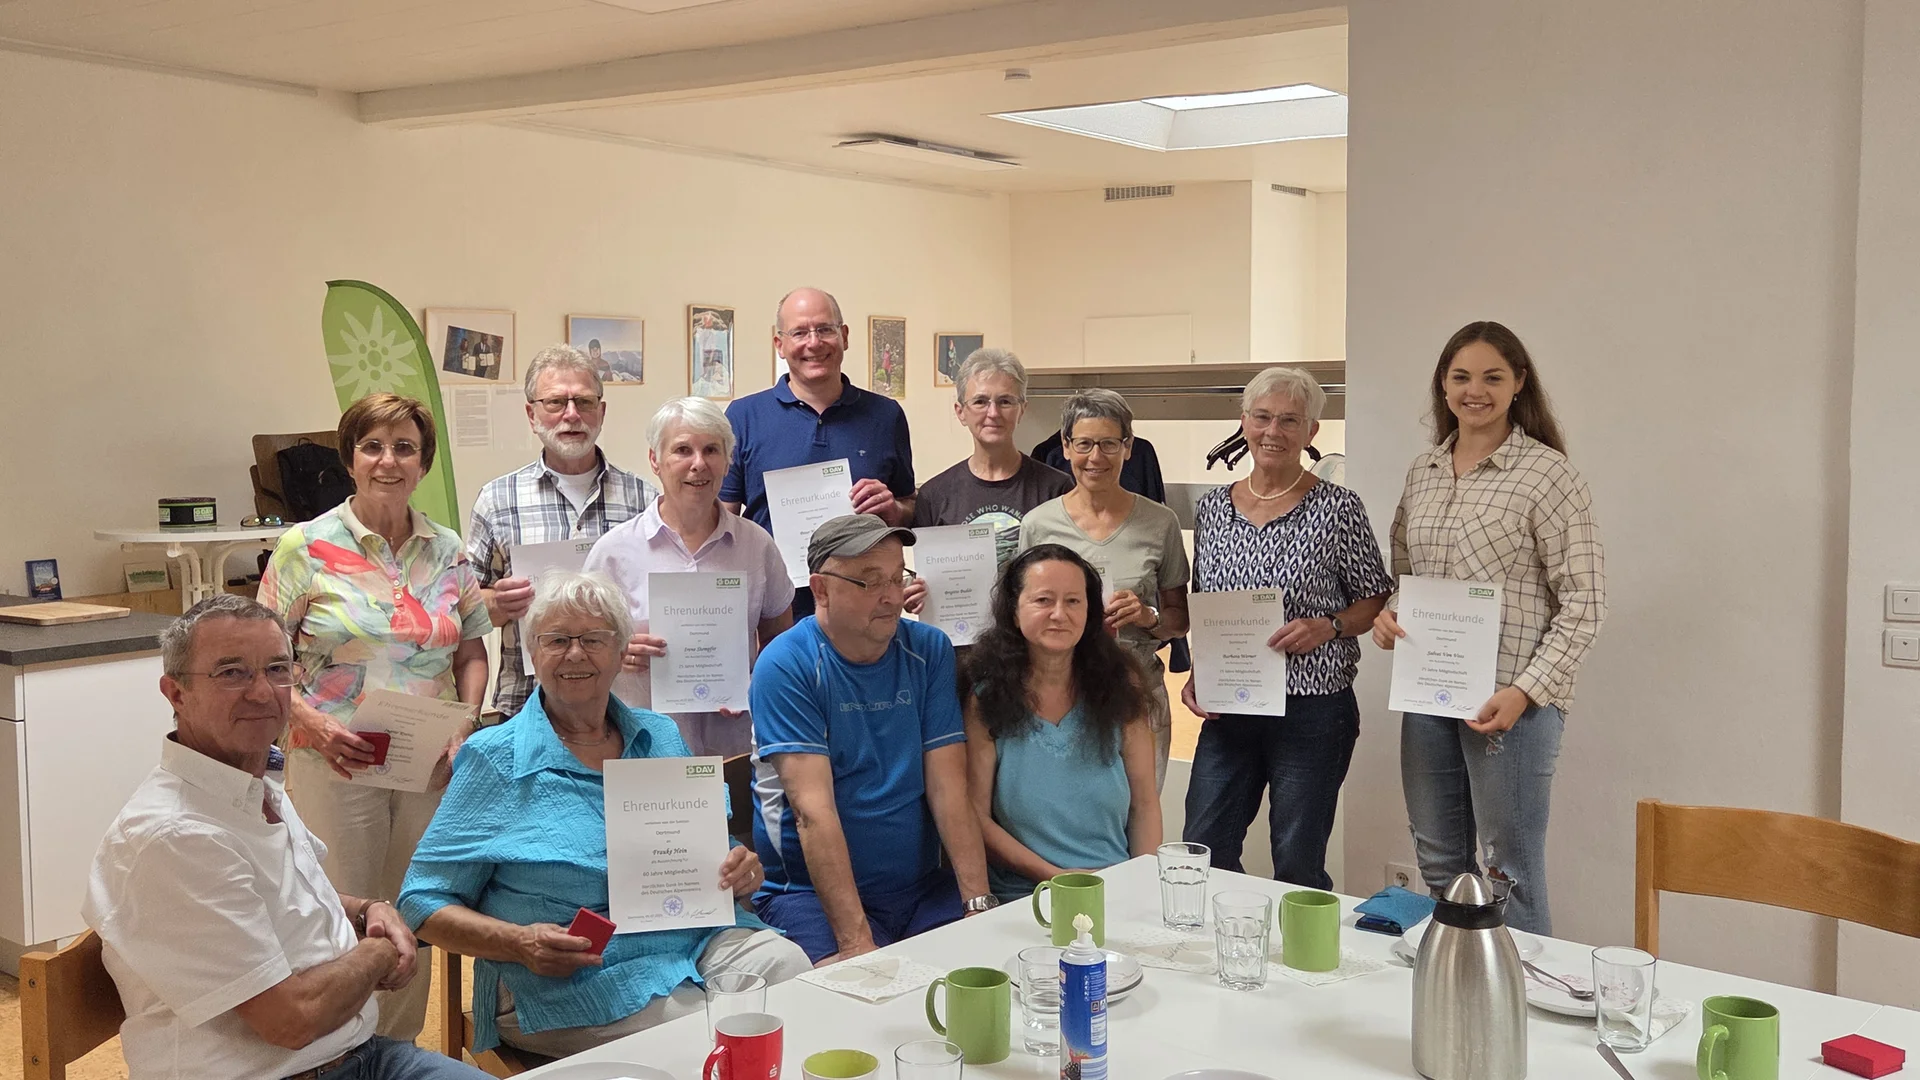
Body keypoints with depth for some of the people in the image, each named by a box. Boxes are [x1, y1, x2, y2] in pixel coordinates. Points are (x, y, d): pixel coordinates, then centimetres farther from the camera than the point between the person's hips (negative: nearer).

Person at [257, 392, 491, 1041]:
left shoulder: (448, 552, 6)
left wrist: (464, 728, -3)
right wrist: (312, 722, -18)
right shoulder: (308, 547, -5)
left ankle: (401, 1049, 31)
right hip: (336, 764, -3)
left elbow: (471, 652, 12)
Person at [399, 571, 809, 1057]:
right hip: (570, 979, -5)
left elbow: (712, 850, 22)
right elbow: (423, 904, 0)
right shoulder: (493, 758, 1)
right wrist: (520, 943, -18)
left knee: (786, 963, -24)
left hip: (701, 939, 6)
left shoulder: (660, 738, 14)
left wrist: (740, 870, -3)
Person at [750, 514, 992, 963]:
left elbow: (949, 789, -2)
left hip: (923, 884, 4)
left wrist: (979, 904, -14)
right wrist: (856, 941, -25)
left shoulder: (930, 651, 5)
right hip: (811, 890, -4)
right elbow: (814, 810, -18)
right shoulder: (786, 666, -9)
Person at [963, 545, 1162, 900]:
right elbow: (975, 814, -2)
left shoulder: (1120, 687, 6)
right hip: (1023, 898, -2)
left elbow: (1145, 804, 8)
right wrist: (1055, 876, -11)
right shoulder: (986, 696, -1)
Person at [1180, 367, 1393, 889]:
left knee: (1298, 867, 4)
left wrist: (1327, 627, -16)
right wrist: (1196, 675, 5)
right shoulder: (1211, 507, 8)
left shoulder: (1337, 508, -5)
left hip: (1312, 713, -4)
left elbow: (1377, 601, 2)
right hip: (1227, 712, 4)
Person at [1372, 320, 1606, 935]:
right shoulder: (1423, 471, 11)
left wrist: (1526, 690, -18)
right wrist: (1385, 614, 0)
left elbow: (1584, 602, -10)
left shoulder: (1547, 474, -8)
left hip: (1511, 701, -6)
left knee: (1510, 874, -1)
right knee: (1439, 865, 16)